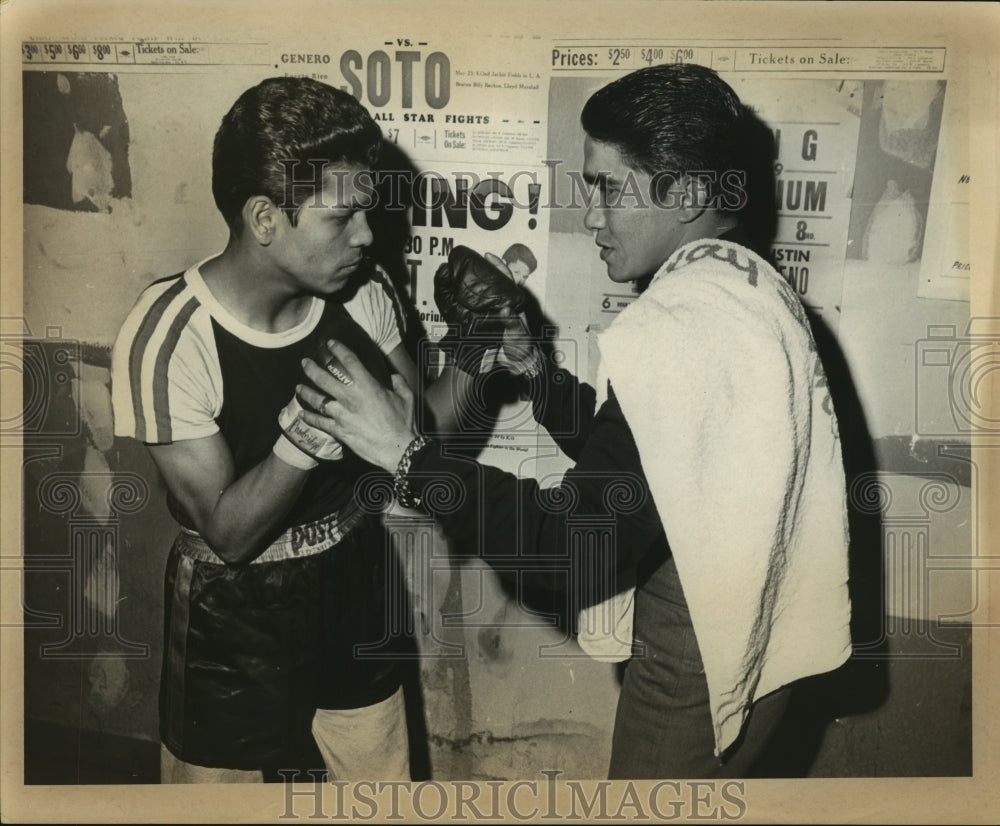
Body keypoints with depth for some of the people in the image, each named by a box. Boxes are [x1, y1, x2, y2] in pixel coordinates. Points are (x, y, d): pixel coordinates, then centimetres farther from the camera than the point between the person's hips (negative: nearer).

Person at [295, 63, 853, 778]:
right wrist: (536, 369, 1)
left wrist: (406, 453, -26)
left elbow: (578, 546, -30)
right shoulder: (754, 287, 4)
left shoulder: (678, 328, -29)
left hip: (698, 673, -9)